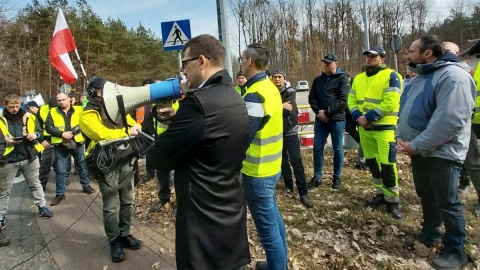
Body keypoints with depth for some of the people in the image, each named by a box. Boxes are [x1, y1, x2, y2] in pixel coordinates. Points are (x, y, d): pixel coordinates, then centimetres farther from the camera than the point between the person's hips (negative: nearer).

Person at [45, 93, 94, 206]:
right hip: (60, 145, 0)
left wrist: (75, 131, -21)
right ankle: (60, 194, 16)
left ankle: (86, 186, 34)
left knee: (82, 166, 16)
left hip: (77, 143, 0)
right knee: (60, 171, 5)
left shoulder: (79, 110, 2)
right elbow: (48, 127, -5)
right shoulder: (53, 112, 3)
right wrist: (61, 134, -18)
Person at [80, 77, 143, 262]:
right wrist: (126, 131, -18)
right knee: (111, 206, 0)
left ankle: (125, 235, 30)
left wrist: (135, 127, -10)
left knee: (127, 201, 14)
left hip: (125, 160, 6)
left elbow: (132, 123, 14)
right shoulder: (88, 114, -6)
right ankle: (114, 241, 17)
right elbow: (102, 134, -21)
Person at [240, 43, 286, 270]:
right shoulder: (269, 87, 8)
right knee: (273, 218, 22)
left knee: (267, 227, 5)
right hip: (270, 166, 10)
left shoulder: (256, 94, -22)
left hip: (257, 171, -10)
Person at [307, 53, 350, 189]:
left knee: (338, 149, 6)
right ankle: (317, 178, 17)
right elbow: (311, 97, 7)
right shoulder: (318, 80, 13)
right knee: (317, 148, 5)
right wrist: (319, 112, -10)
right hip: (320, 120, 4)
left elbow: (342, 100, -12)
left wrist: (327, 112, -17)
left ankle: (337, 178, 19)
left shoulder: (342, 79, -1)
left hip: (337, 119, -4)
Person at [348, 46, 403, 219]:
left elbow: (390, 103, -16)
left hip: (384, 127, -6)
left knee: (387, 164, -7)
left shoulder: (391, 76, -6)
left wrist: (368, 117, -18)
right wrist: (358, 117, -8)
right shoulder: (358, 78, 14)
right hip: (364, 128, 7)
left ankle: (392, 200, 10)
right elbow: (352, 100, 11)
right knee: (372, 162, 14)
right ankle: (381, 194, 31)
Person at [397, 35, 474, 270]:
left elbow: (450, 120, -28)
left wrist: (417, 145, -25)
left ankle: (455, 251, 20)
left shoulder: (453, 76, -18)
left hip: (441, 152, -9)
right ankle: (430, 234, 38)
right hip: (419, 149, 9)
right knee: (426, 196, 20)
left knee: (447, 203, 3)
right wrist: (401, 136, 2)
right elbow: (406, 110, 16)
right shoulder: (420, 77, 12)